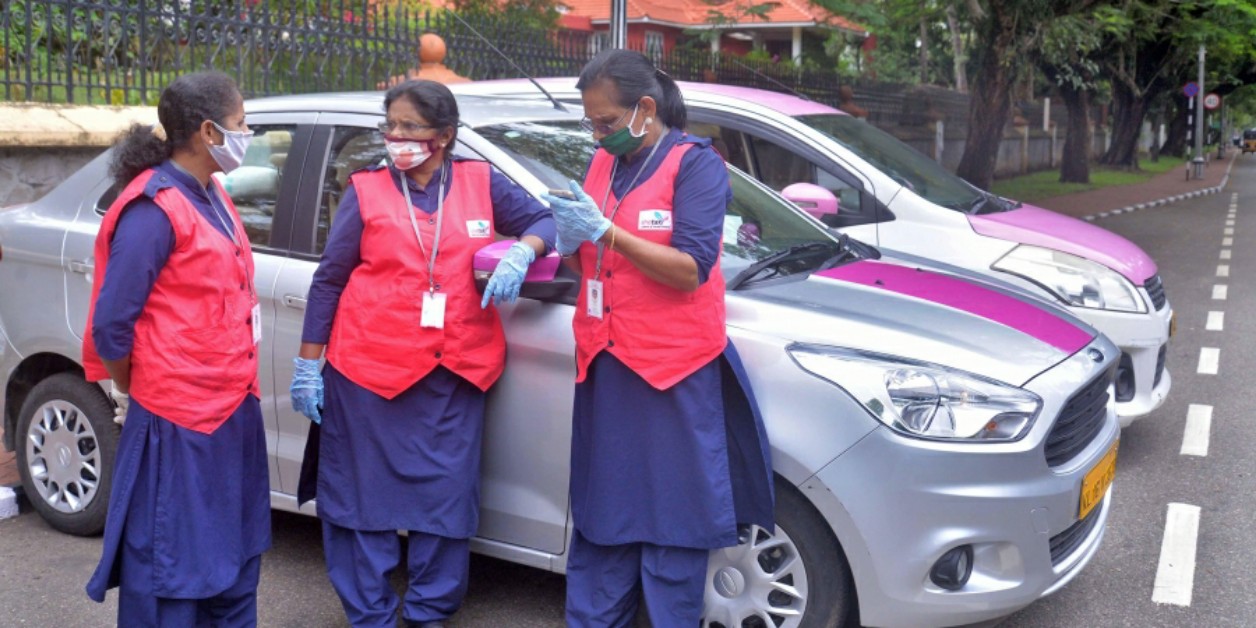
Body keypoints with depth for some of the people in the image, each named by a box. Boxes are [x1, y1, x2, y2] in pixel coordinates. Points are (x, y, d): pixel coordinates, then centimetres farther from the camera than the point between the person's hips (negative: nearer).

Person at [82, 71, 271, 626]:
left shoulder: (210, 196, 11)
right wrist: (131, 394, -1)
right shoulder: (154, 207, -17)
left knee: (234, 558, 19)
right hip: (177, 420, -9)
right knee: (170, 564, 4)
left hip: (232, 409, 9)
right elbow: (111, 323, -15)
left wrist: (238, 388, 13)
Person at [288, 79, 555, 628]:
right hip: (368, 367, -1)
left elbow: (543, 220, 11)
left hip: (455, 372, 2)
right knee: (366, 494, 6)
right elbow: (329, 278, 3)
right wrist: (309, 363, 2)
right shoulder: (366, 191, 1)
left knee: (446, 496, 8)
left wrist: (522, 251, -12)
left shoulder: (482, 183, 4)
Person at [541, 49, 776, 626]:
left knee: (670, 518, 3)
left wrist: (605, 231, -21)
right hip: (604, 362, 6)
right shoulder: (603, 163, 12)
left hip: (673, 366, -5)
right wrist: (570, 242, -8)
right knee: (601, 514, 12)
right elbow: (584, 265, 14)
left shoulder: (696, 163, -6)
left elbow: (691, 269, -16)